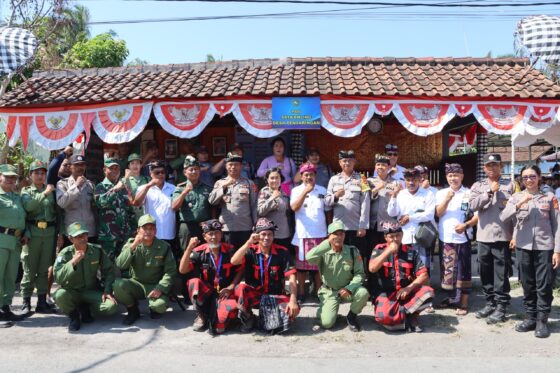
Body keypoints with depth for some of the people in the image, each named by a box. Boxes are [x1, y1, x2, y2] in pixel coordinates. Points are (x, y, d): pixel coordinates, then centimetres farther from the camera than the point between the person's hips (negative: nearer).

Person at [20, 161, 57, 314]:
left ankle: (42, 301, 13)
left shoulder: (52, 191, 12)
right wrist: (44, 194, -20)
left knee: (44, 269, 6)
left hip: (49, 233, 2)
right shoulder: (26, 191, 7)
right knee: (29, 269, 1)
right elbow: (28, 206, -14)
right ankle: (26, 302, 8)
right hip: (32, 233, -2)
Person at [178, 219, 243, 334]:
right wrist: (189, 248, -21)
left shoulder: (230, 250, -1)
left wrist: (230, 287, -12)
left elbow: (240, 271, 3)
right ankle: (202, 317, -7)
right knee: (193, 283, -31)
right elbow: (182, 270, -12)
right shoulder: (199, 251, -3)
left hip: (224, 292, -1)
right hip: (205, 291, 2)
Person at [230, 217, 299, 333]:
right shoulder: (251, 251, -4)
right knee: (240, 288, -32)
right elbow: (233, 261, -23)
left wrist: (293, 300, -25)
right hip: (254, 294, 0)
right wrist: (249, 242, -29)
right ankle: (247, 319, -5)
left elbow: (291, 278, -12)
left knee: (293, 309, -28)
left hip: (276, 295, 0)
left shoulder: (282, 252, -6)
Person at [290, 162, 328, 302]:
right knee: (301, 264, 3)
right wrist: (305, 191, -19)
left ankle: (319, 293, 14)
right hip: (302, 234, -1)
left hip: (320, 234, 2)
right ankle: (301, 293, 10)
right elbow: (294, 207, -14)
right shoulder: (297, 190, 3)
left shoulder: (322, 190, 8)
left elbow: (328, 211, 12)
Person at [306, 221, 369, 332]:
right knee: (326, 323, -20)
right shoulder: (324, 252, -11)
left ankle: (351, 316, 0)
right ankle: (324, 310, 18)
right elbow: (309, 258, -33)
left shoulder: (353, 251, -5)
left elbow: (359, 273, -6)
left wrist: (349, 288, -24)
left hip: (347, 290, 2)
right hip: (329, 292, -2)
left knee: (363, 293, -31)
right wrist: (328, 242, -29)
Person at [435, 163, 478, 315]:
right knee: (447, 269, 11)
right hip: (445, 238, 3)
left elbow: (478, 215, -3)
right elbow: (438, 213, -4)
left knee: (463, 271, 1)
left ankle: (463, 302, 8)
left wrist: (466, 225, -17)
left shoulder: (469, 193, -2)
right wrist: (447, 199, -18)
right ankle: (451, 297, 27)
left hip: (462, 238, -3)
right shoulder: (441, 193, 6)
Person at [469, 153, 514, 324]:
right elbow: (472, 205, -7)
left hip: (502, 236, -3)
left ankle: (501, 307, 8)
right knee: (486, 273, 11)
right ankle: (490, 303, 24)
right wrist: (490, 191, -14)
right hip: (483, 236, 3)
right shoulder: (478, 186, 9)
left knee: (501, 274, 0)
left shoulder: (510, 186, 3)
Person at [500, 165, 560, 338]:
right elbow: (503, 217, -8)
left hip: (545, 247, -1)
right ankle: (530, 317, 19)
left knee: (544, 285, 0)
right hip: (524, 247, 1)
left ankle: (542, 320, 11)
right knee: (527, 284, 8)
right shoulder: (516, 197, 5)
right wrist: (519, 204, -20)